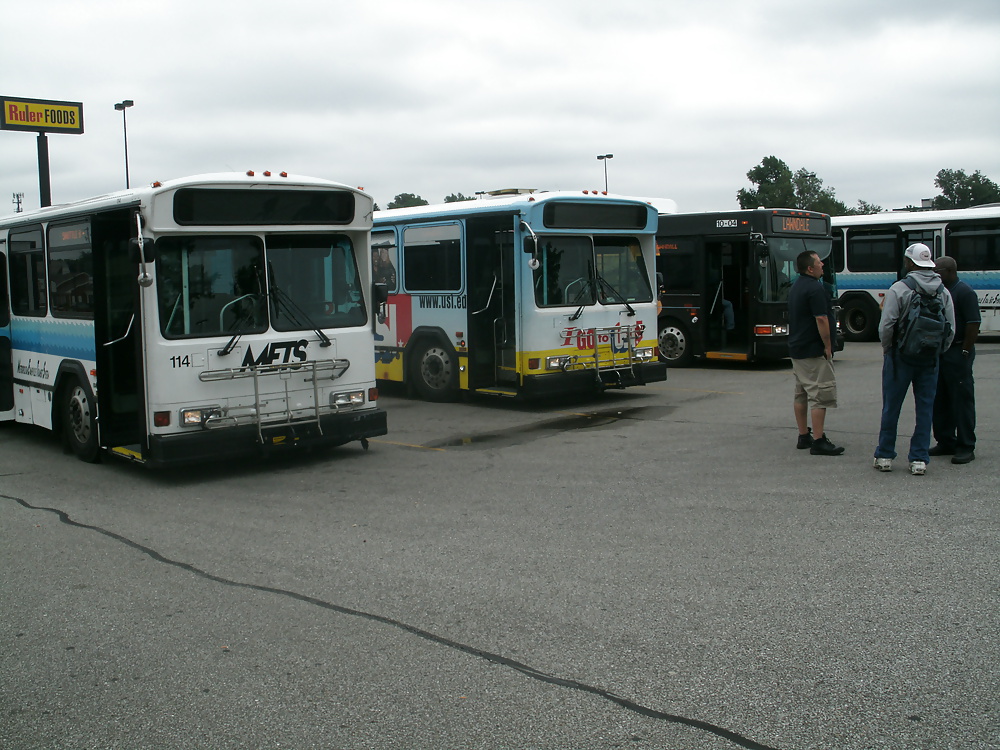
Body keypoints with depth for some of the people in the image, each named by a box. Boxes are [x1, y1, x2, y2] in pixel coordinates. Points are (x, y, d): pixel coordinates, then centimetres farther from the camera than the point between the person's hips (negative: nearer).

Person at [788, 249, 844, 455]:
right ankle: (819, 442, -9)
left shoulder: (796, 287, 14)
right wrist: (828, 346, -13)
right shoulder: (815, 288, -17)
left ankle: (803, 436, 19)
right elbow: (821, 319, -21)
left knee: (801, 394, 13)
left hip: (796, 348, 10)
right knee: (821, 395, -8)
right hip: (814, 351, -10)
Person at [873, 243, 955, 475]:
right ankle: (919, 459, 9)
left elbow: (886, 325, -16)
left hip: (901, 356, -3)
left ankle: (884, 456, 14)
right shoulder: (943, 292, 3)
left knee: (891, 407, 7)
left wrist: (887, 348, 1)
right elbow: (951, 329, 3)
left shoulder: (899, 289, -12)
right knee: (925, 408, 8)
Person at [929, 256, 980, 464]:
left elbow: (974, 324, -15)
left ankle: (966, 448, 0)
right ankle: (945, 442, 21)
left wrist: (965, 352, -17)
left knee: (962, 400, -4)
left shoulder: (964, 292, -11)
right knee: (940, 400, 11)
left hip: (957, 354, -8)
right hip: (938, 352, 8)